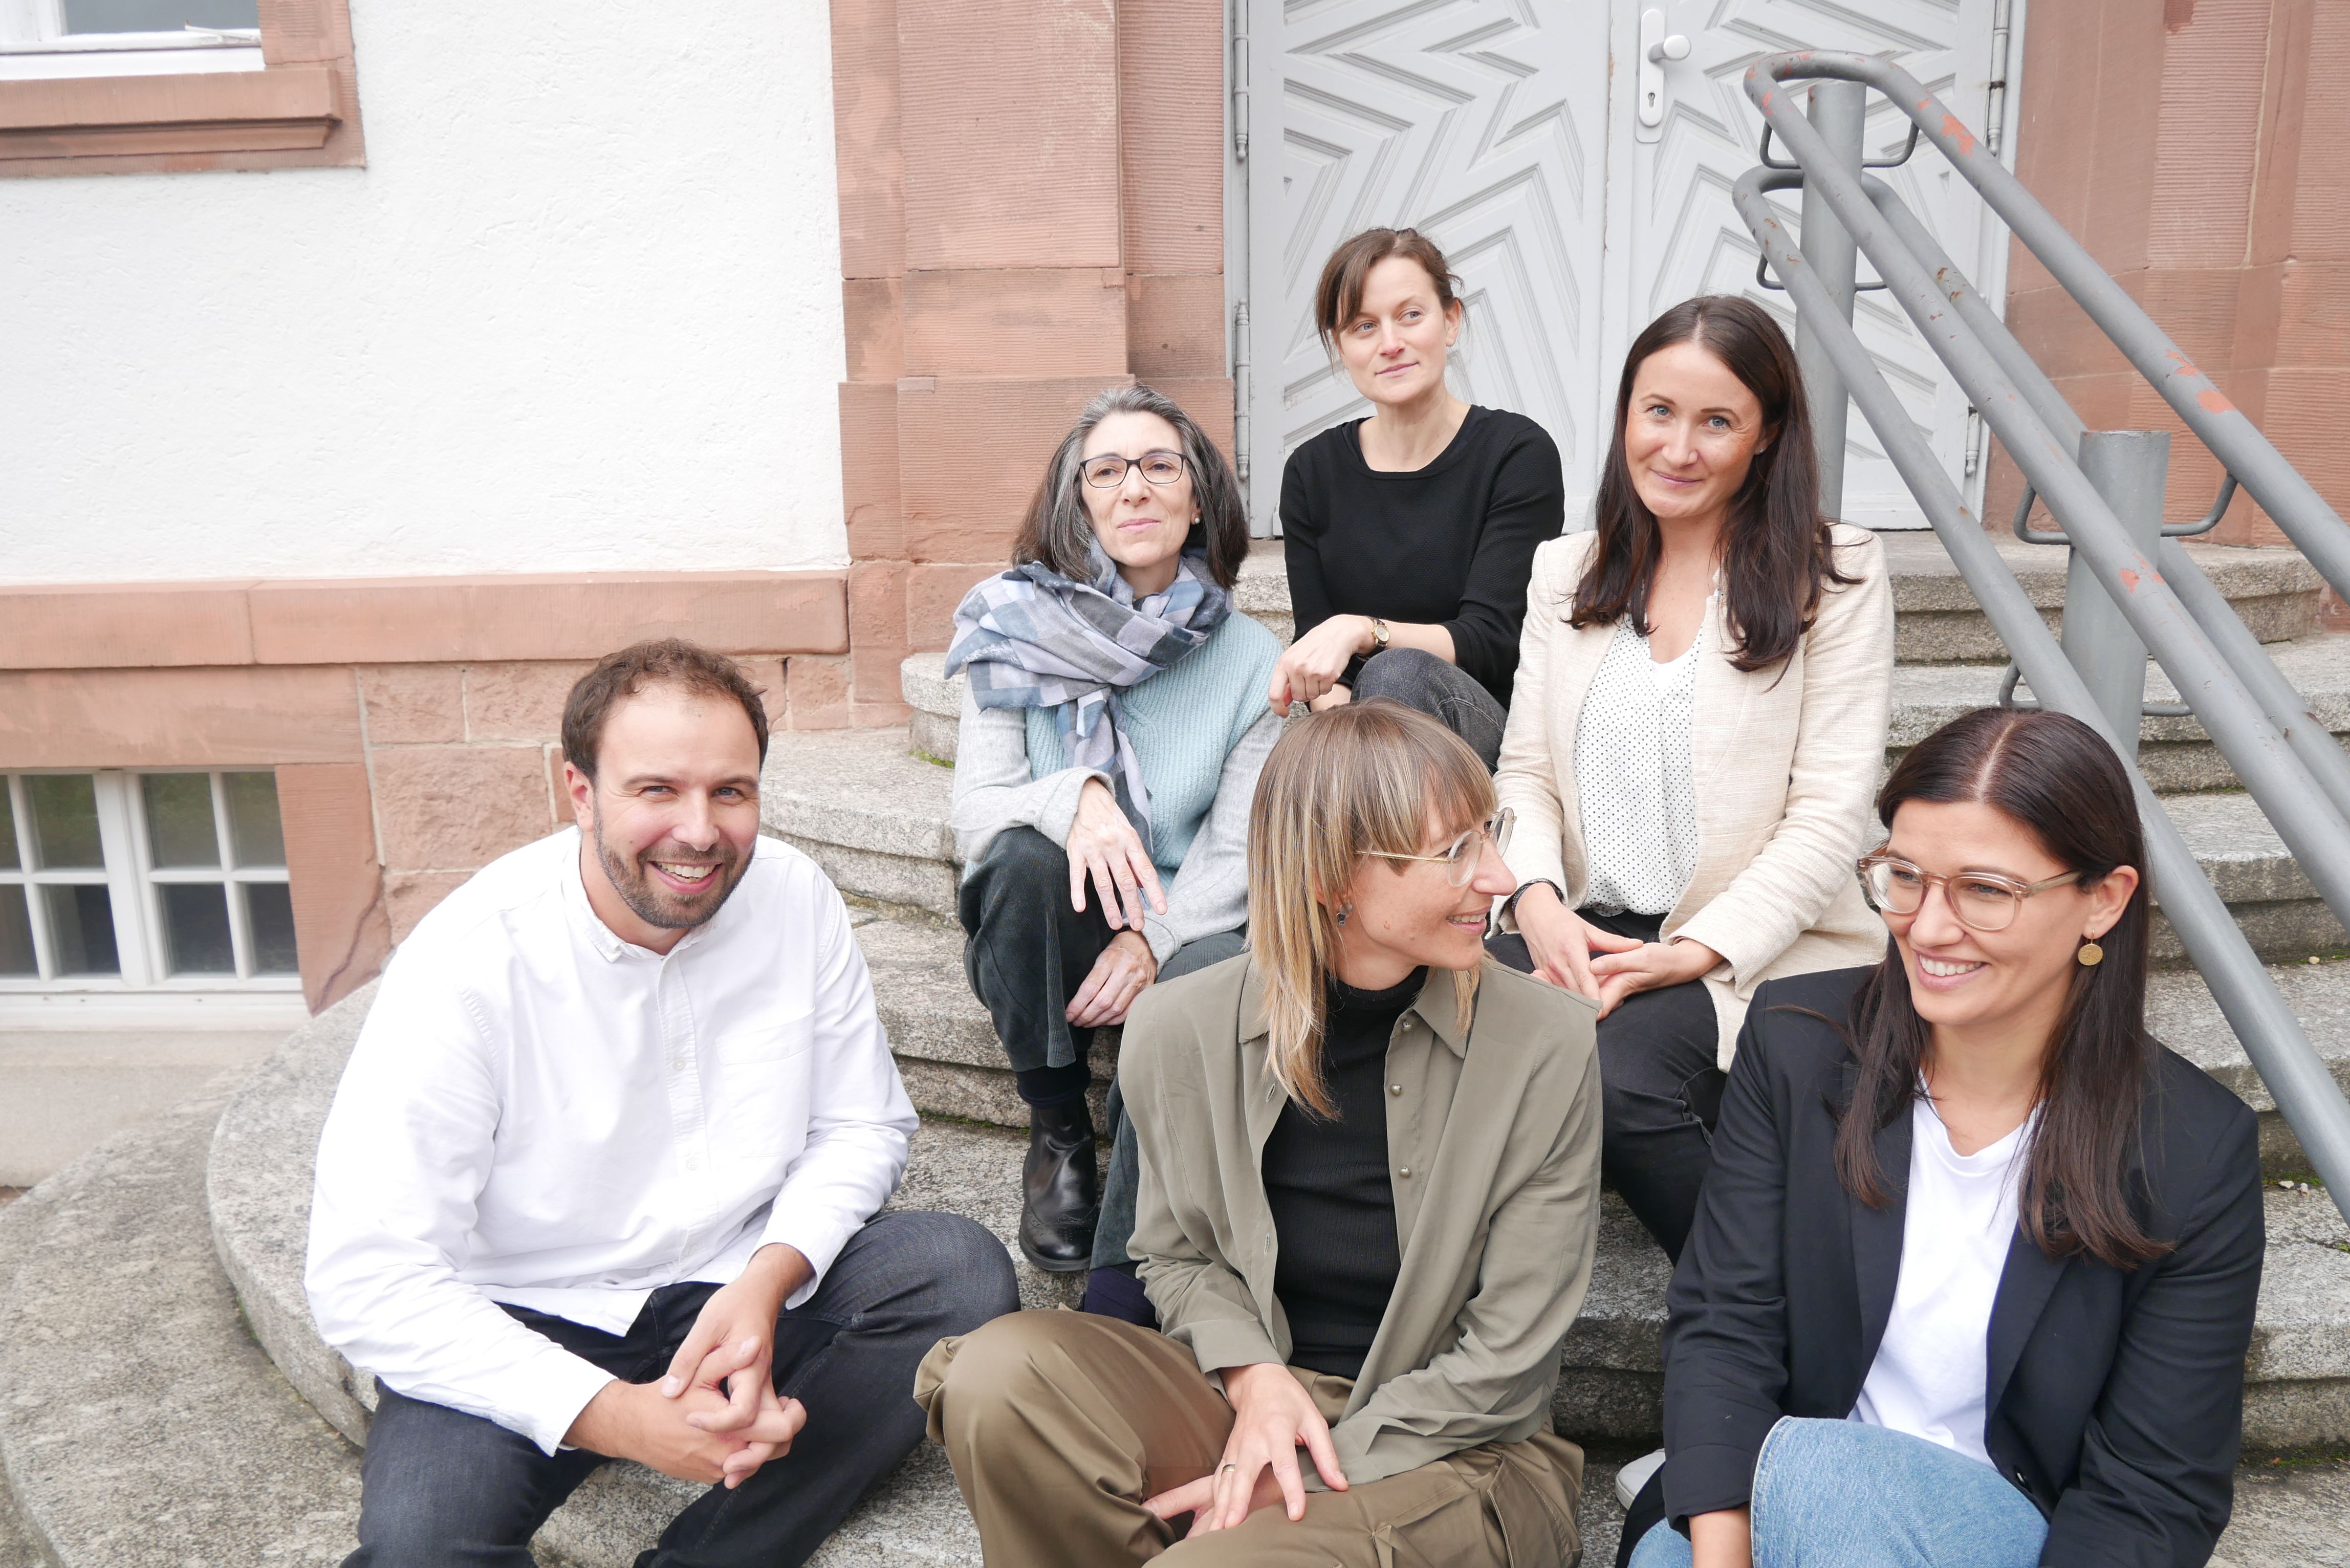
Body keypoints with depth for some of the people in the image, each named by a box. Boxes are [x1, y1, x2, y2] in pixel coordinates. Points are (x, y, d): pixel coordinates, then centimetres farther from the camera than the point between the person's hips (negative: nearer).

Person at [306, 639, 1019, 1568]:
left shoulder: (795, 898, -8)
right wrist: (616, 1415, -27)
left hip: (747, 1287, 4)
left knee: (964, 1273, -21)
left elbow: (862, 1125, 2)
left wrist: (769, 1278, -18)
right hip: (522, 1326, -3)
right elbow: (366, 1281, -20)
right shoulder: (468, 963, -19)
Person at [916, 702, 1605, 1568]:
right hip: (1244, 1395, 3)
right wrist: (1254, 1376, -13)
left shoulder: (1546, 1046, -12)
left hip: (1453, 1455, -3)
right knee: (1002, 1373, -24)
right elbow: (1179, 1254, 8)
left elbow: (1502, 1366, -9)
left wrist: (1304, 1479, -14)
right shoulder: (1182, 1031, -7)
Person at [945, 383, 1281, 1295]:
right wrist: (1075, 799, -32)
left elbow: (1239, 851, -5)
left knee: (1224, 975, -34)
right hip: (1042, 936, 1)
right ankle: (1059, 1133, -11)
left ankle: (1122, 1298, -27)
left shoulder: (1249, 658, 0)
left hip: (1183, 931, 0)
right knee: (1027, 856, -33)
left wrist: (1152, 939, -25)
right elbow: (976, 815, -10)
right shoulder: (1014, 631, -2)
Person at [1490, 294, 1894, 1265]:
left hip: (1753, 953, -3)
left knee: (1615, 1071, -32)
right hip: (1580, 932, 3)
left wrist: (1697, 951, -16)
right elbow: (1525, 773, 11)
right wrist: (1538, 900, -9)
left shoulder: (1835, 577, 1)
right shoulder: (1566, 572, 14)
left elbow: (1827, 814, -5)